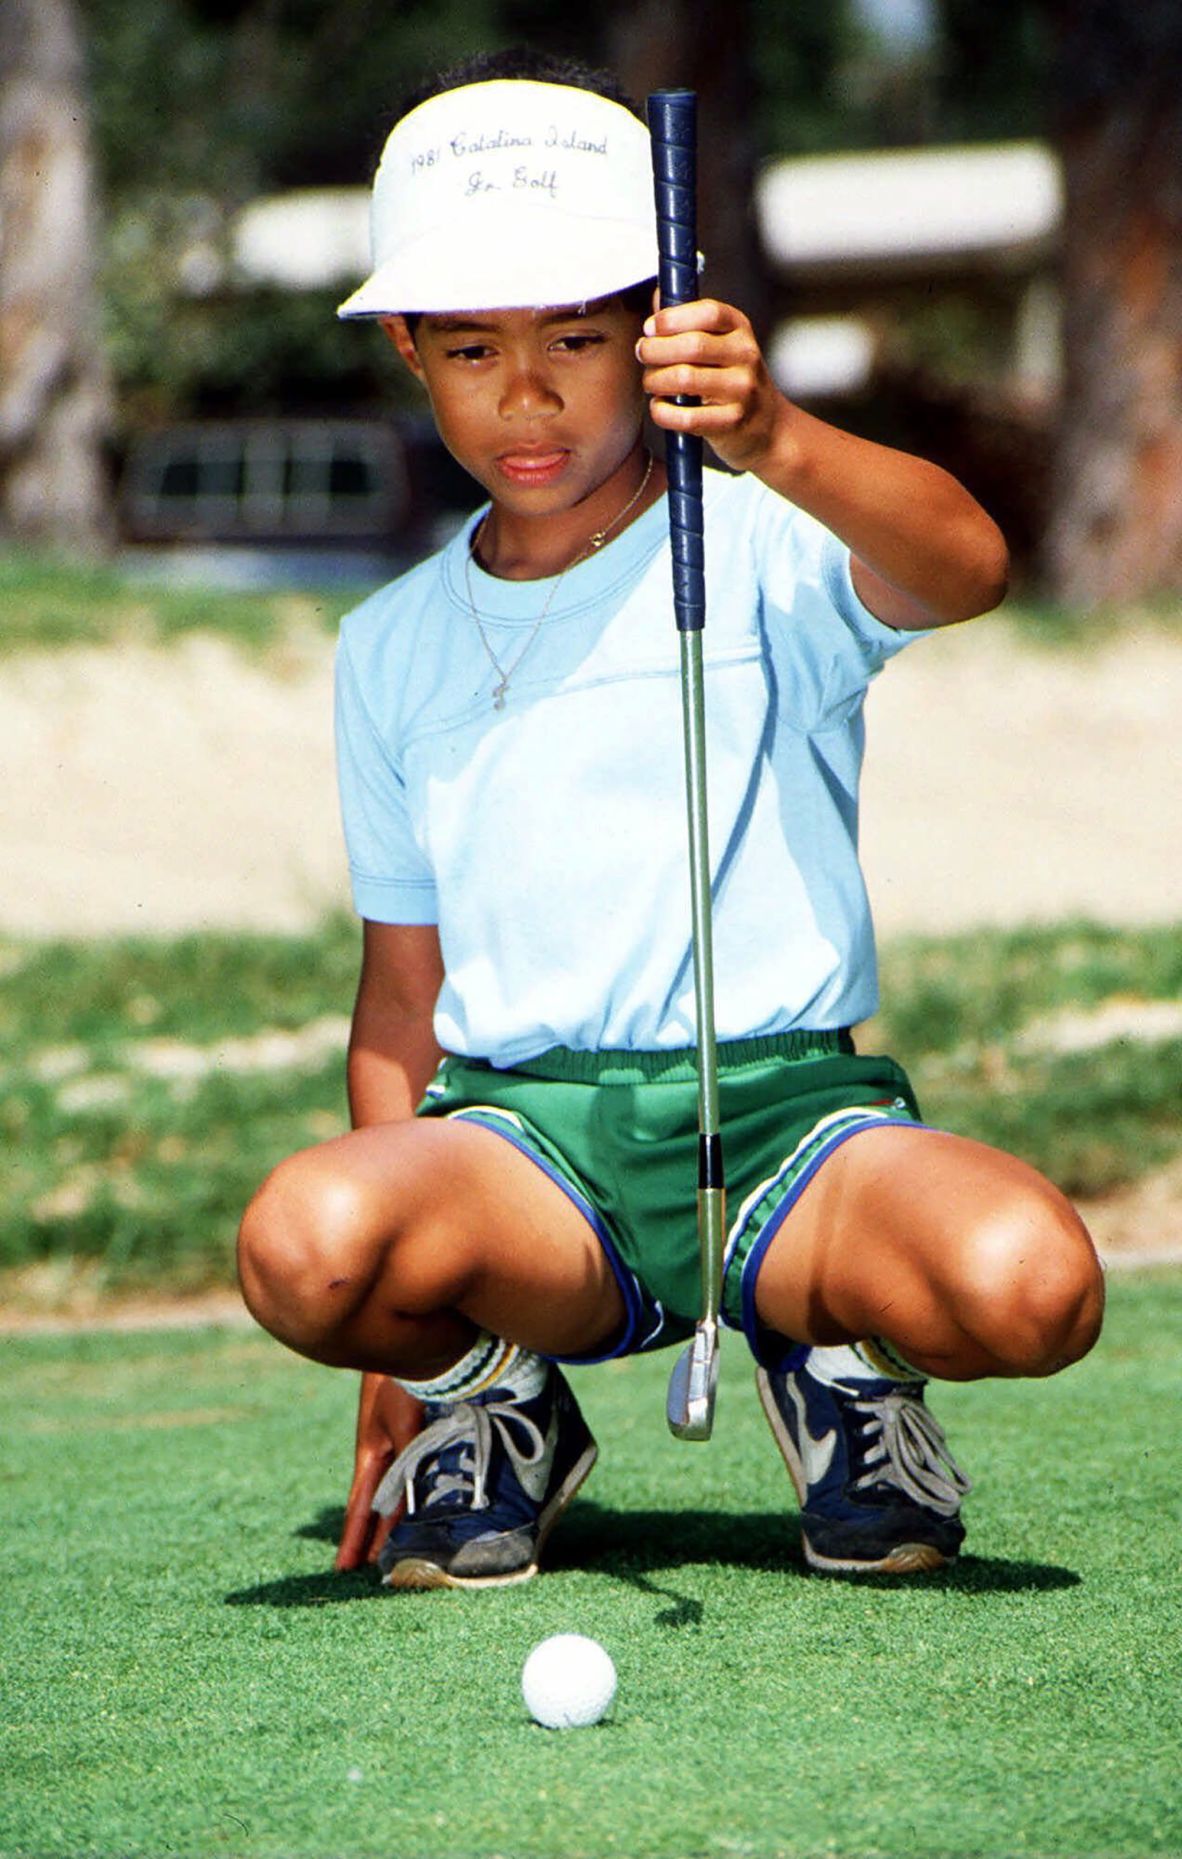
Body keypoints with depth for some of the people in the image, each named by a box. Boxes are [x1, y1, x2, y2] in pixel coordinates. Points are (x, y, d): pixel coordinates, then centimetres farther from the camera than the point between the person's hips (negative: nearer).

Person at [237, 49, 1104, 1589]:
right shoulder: (391, 649, 15)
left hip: (788, 1104, -2)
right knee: (303, 1244, -33)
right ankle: (492, 1392, 3)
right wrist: (399, 1349, 14)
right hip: (518, 1131, 2)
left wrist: (775, 445, -41)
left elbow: (966, 566, -22)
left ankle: (841, 1350, 4)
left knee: (1030, 1285, -34)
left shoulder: (766, 554, 2)